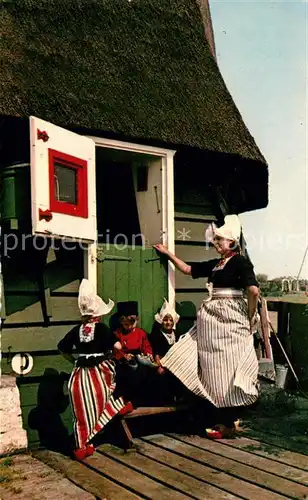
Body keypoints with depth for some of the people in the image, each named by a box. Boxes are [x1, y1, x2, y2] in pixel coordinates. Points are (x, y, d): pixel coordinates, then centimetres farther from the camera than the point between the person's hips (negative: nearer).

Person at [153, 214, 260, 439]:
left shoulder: (240, 262, -8)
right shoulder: (215, 264, 15)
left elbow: (254, 290, -19)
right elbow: (188, 269, 25)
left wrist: (250, 318, -10)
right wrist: (168, 253, 25)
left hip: (231, 319, -8)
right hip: (212, 319, 8)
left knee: (228, 369, -3)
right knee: (213, 370, 9)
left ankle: (229, 424, 6)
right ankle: (220, 420, 18)